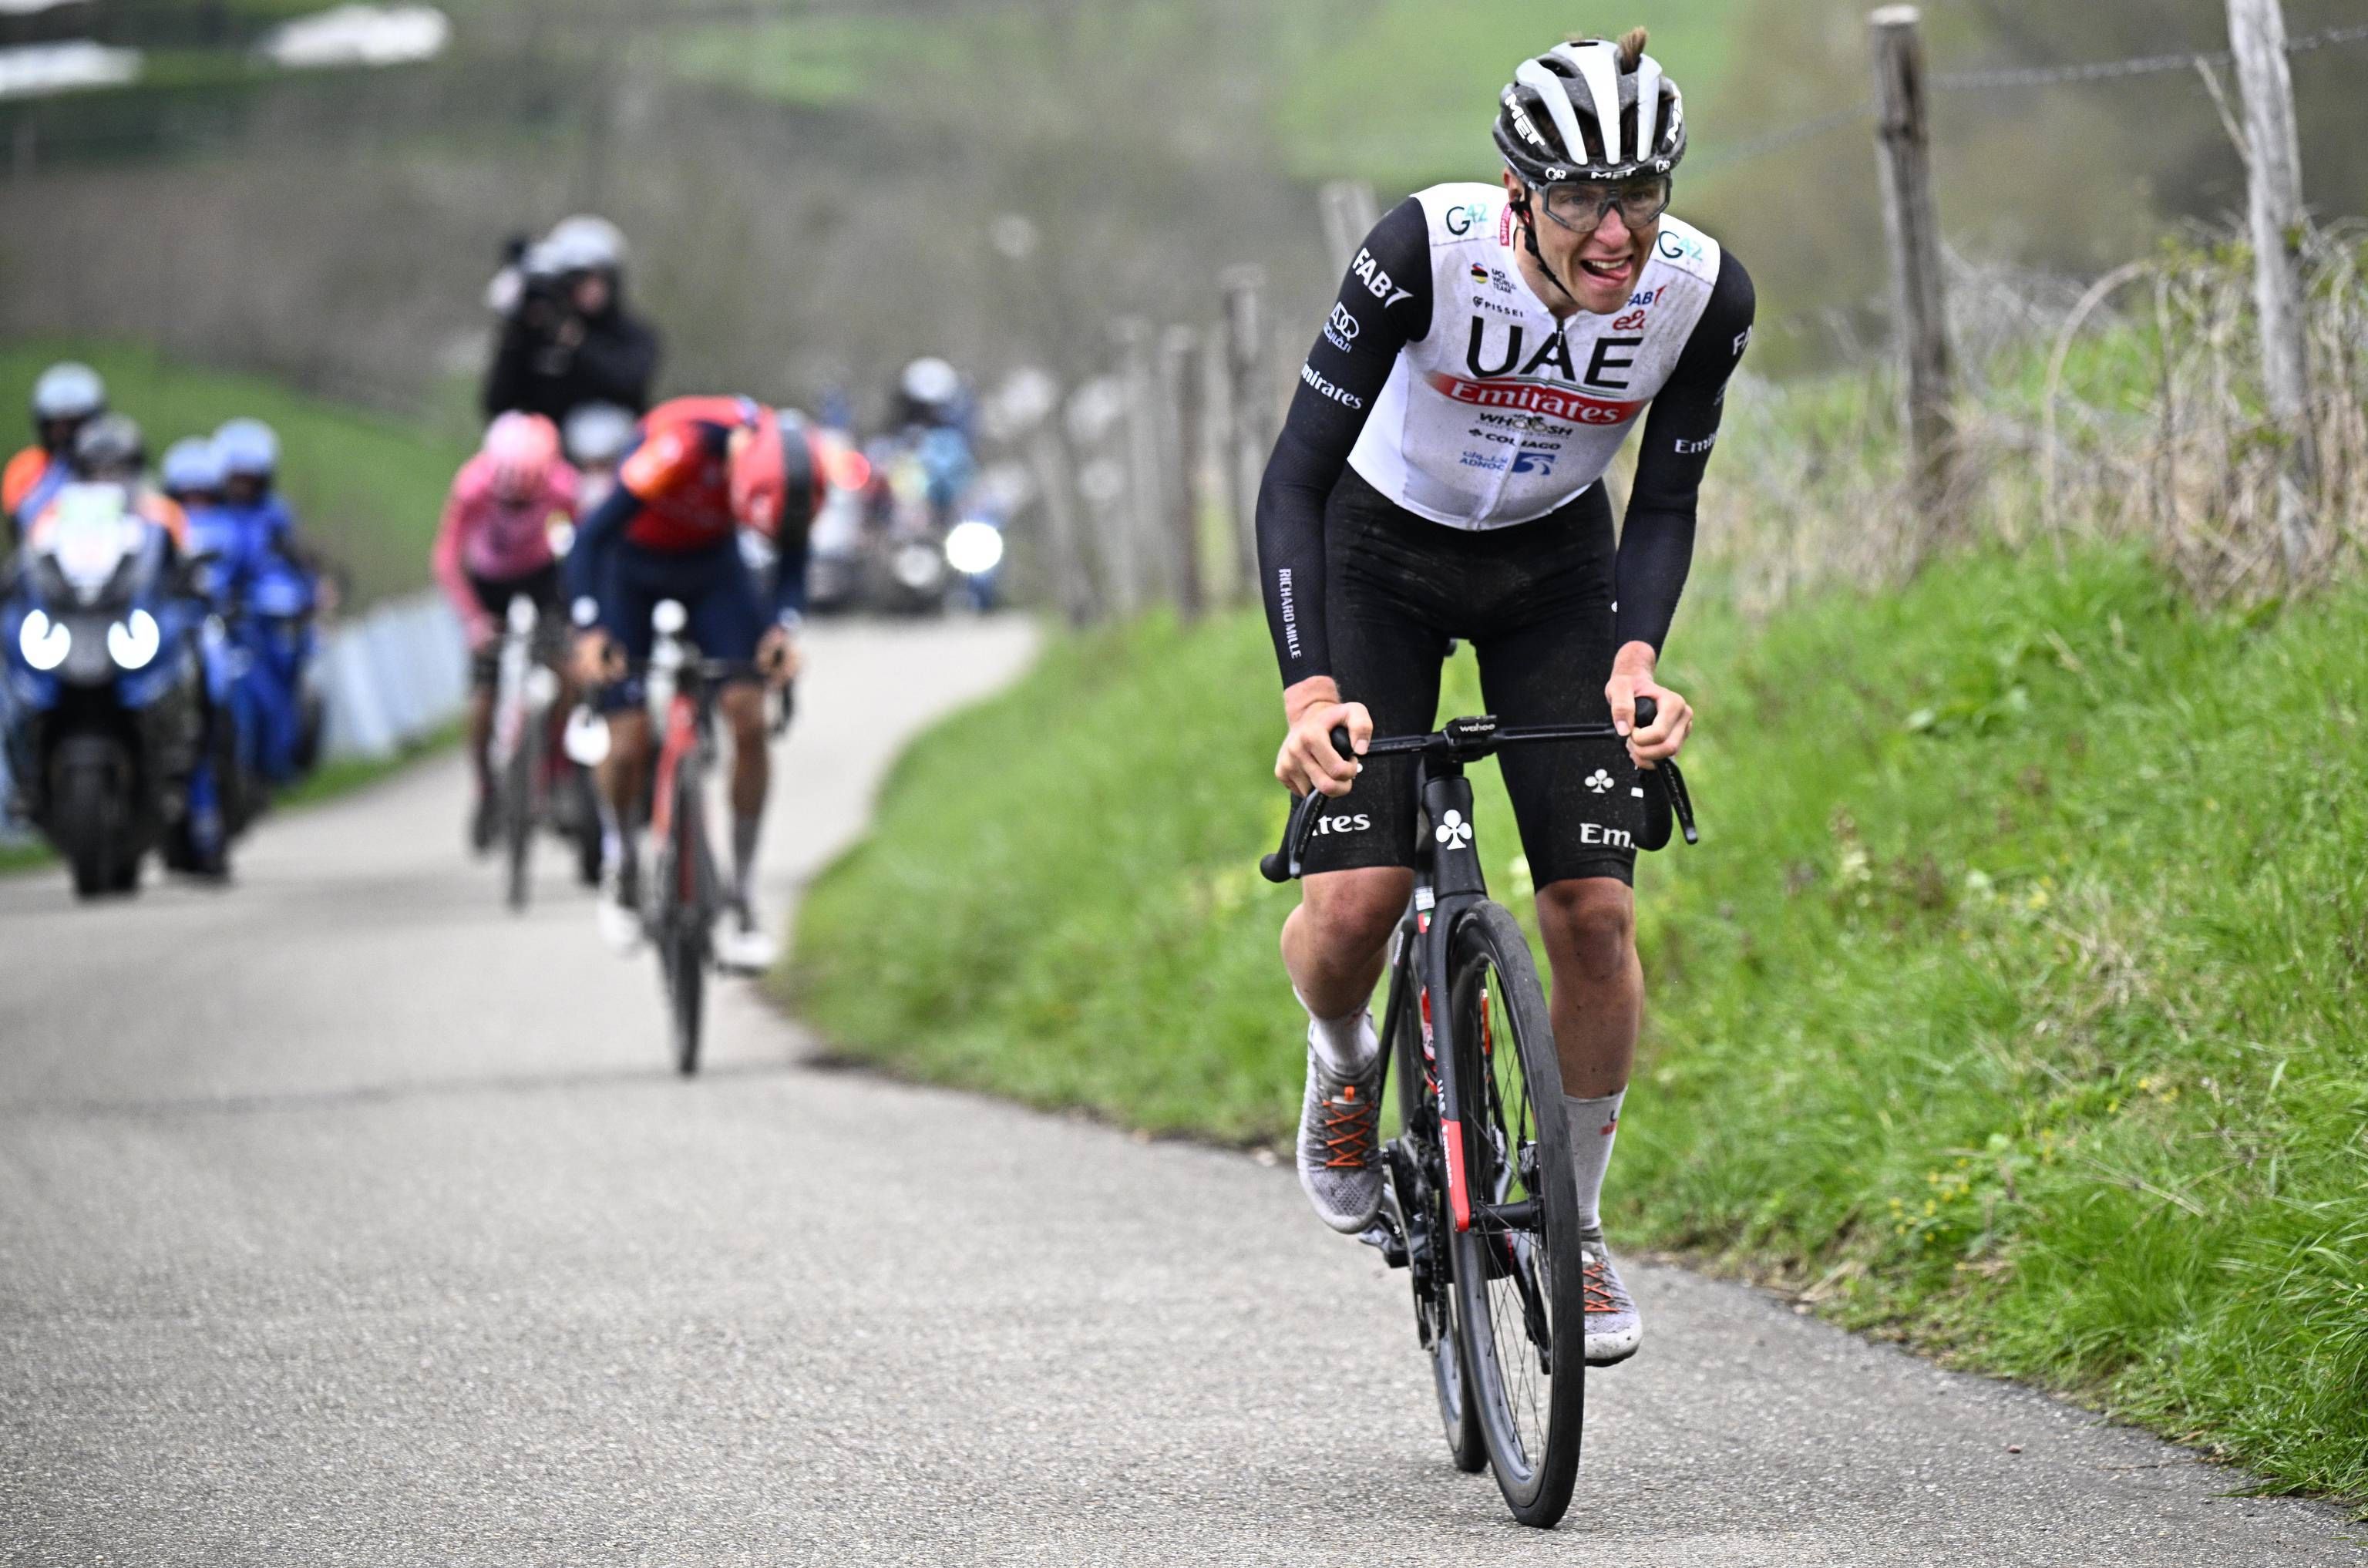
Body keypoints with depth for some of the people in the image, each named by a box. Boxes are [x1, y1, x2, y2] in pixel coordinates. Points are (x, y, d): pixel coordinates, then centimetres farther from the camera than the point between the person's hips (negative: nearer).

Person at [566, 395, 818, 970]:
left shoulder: (794, 468, -25)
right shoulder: (678, 448, -38)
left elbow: (792, 559, -8)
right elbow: (592, 538, -30)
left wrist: (784, 626, -26)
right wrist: (589, 632, -40)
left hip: (712, 567, 3)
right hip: (633, 569, -3)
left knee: (749, 717, -16)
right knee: (630, 740, -10)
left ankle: (743, 897, -10)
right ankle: (621, 856, 22)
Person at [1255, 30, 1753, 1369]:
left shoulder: (1705, 291, -24)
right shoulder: (1429, 247, -32)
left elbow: (1666, 501, -11)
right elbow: (1298, 474, -30)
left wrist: (1637, 661, -29)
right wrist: (1310, 690, -41)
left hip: (1556, 567, 2)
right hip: (1382, 554, -2)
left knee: (1596, 909, -10)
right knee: (1353, 906, -17)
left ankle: (1576, 1221, 11)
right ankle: (1345, 1067, 20)